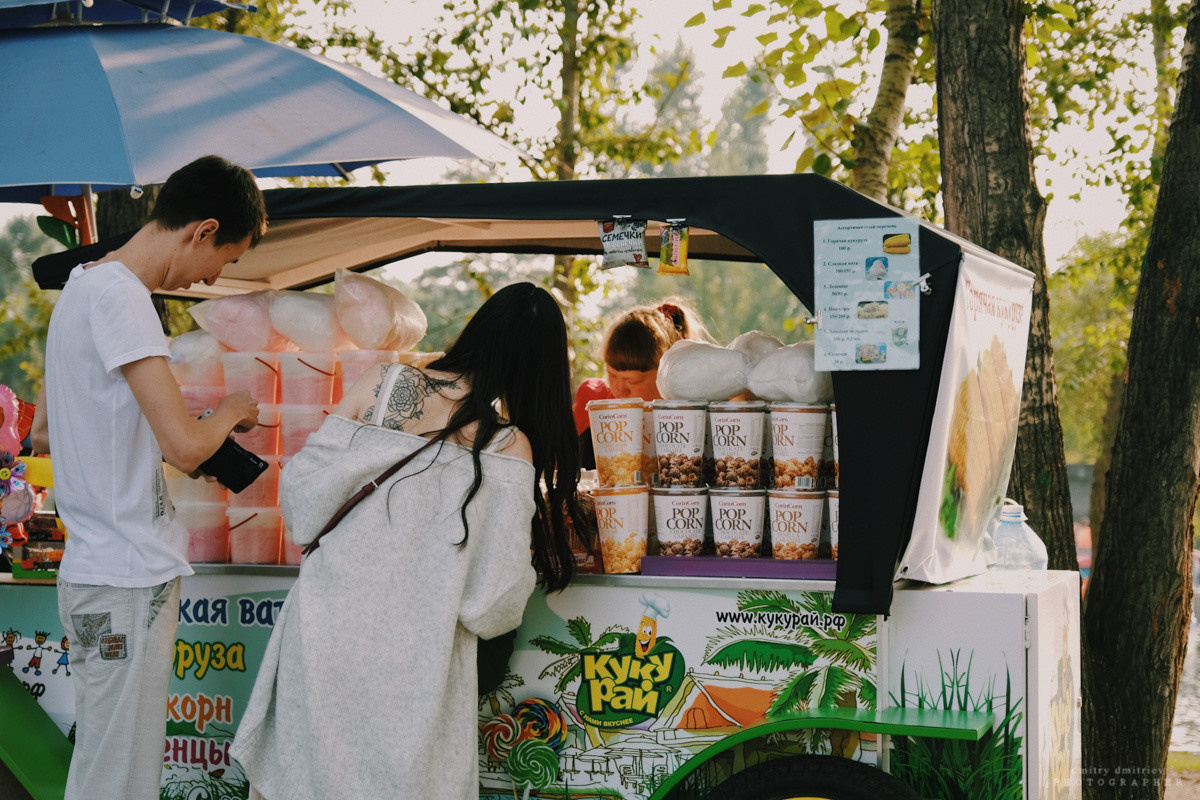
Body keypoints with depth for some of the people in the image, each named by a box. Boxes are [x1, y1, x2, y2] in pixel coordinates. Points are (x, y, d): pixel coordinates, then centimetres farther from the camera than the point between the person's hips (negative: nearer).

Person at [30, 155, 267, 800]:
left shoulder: (81, 287, 14)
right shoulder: (121, 295, -17)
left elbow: (43, 435, 22)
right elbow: (184, 444, -24)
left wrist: (156, 452, 20)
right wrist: (230, 411, -3)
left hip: (92, 571, 10)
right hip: (128, 582, -10)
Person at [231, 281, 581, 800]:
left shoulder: (382, 384, -5)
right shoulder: (511, 446, -11)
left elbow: (302, 486, 0)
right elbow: (495, 596, -12)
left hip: (326, 623, 3)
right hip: (413, 655, -2)